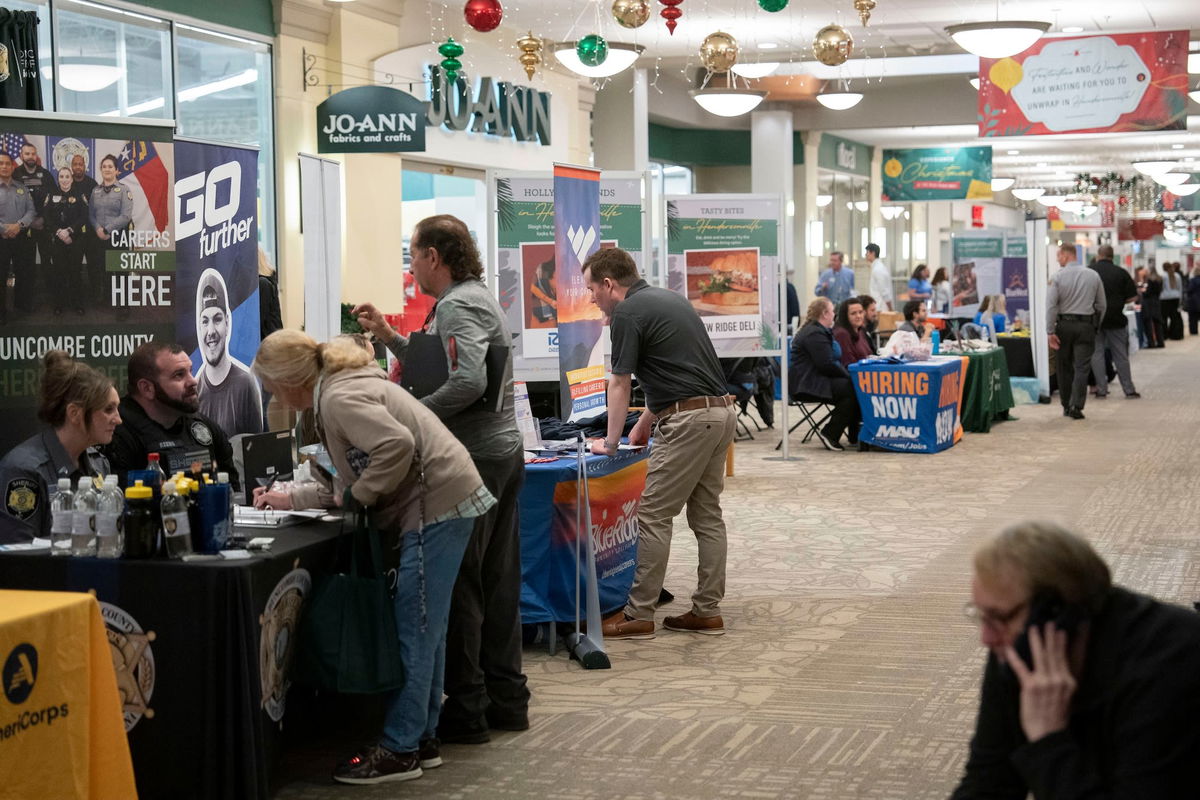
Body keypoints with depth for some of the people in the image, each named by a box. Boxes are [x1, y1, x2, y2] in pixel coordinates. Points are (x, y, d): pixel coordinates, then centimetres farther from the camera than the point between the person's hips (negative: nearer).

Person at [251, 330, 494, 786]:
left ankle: (399, 750, 1)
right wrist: (290, 500, 23)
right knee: (426, 629, 15)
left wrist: (357, 496, -16)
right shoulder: (340, 389, 18)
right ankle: (421, 738, 22)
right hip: (443, 503, 11)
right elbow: (351, 485, 23)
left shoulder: (338, 399, -14)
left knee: (415, 631, -5)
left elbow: (397, 445, -29)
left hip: (437, 505, -11)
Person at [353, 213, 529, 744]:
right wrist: (389, 337, 21)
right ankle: (505, 699, 21)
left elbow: (468, 381, -27)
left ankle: (466, 710, 1)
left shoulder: (457, 307, -14)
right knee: (498, 580, 14)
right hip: (503, 448, 10)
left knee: (458, 583, -4)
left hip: (473, 457, -10)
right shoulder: (477, 297, 19)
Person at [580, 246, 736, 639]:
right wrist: (645, 423, 26)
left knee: (654, 516, -3)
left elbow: (620, 384, -3)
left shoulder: (627, 313, -8)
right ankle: (708, 611, 15)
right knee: (707, 515, 12)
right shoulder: (668, 298, 19)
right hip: (721, 411, 9)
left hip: (689, 419, -9)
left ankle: (638, 615, 1)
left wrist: (610, 443, 6)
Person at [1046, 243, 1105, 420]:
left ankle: (1066, 406, 17)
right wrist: (1096, 326, 18)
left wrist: (1051, 331, -7)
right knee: (1082, 367, -1)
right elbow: (1102, 305, 8)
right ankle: (1076, 406, -11)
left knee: (1064, 367, 11)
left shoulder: (1057, 277, -6)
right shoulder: (1093, 276, 4)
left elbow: (1051, 306, -10)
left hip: (1064, 325, -1)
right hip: (1086, 324, 1)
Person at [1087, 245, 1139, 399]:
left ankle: (1101, 389, 3)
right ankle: (1129, 389, 11)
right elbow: (1133, 297, -3)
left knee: (1096, 355, 6)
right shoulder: (1121, 273, -3)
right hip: (1115, 320, 1)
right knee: (1121, 355, 8)